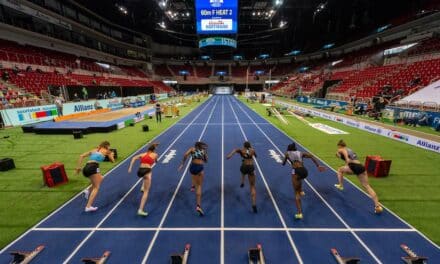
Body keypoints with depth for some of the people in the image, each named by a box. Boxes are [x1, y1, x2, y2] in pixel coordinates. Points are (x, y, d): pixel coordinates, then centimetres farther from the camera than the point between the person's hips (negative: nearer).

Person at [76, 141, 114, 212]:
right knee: (96, 187, 3)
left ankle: (88, 191, 11)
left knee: (100, 178, 29)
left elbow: (81, 156, 19)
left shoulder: (94, 150, 27)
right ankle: (88, 206, -6)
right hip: (93, 167, -6)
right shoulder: (106, 151, 15)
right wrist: (111, 155, 41)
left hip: (86, 168, 6)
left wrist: (78, 167, 19)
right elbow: (112, 161, 22)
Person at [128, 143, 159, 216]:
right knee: (146, 192, 0)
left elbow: (134, 158, 6)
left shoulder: (142, 154, 20)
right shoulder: (155, 155, 14)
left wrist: (130, 167, 5)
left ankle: (143, 187, 40)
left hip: (140, 171, 4)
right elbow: (156, 161, 33)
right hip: (147, 171, -4)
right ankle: (141, 210, -8)